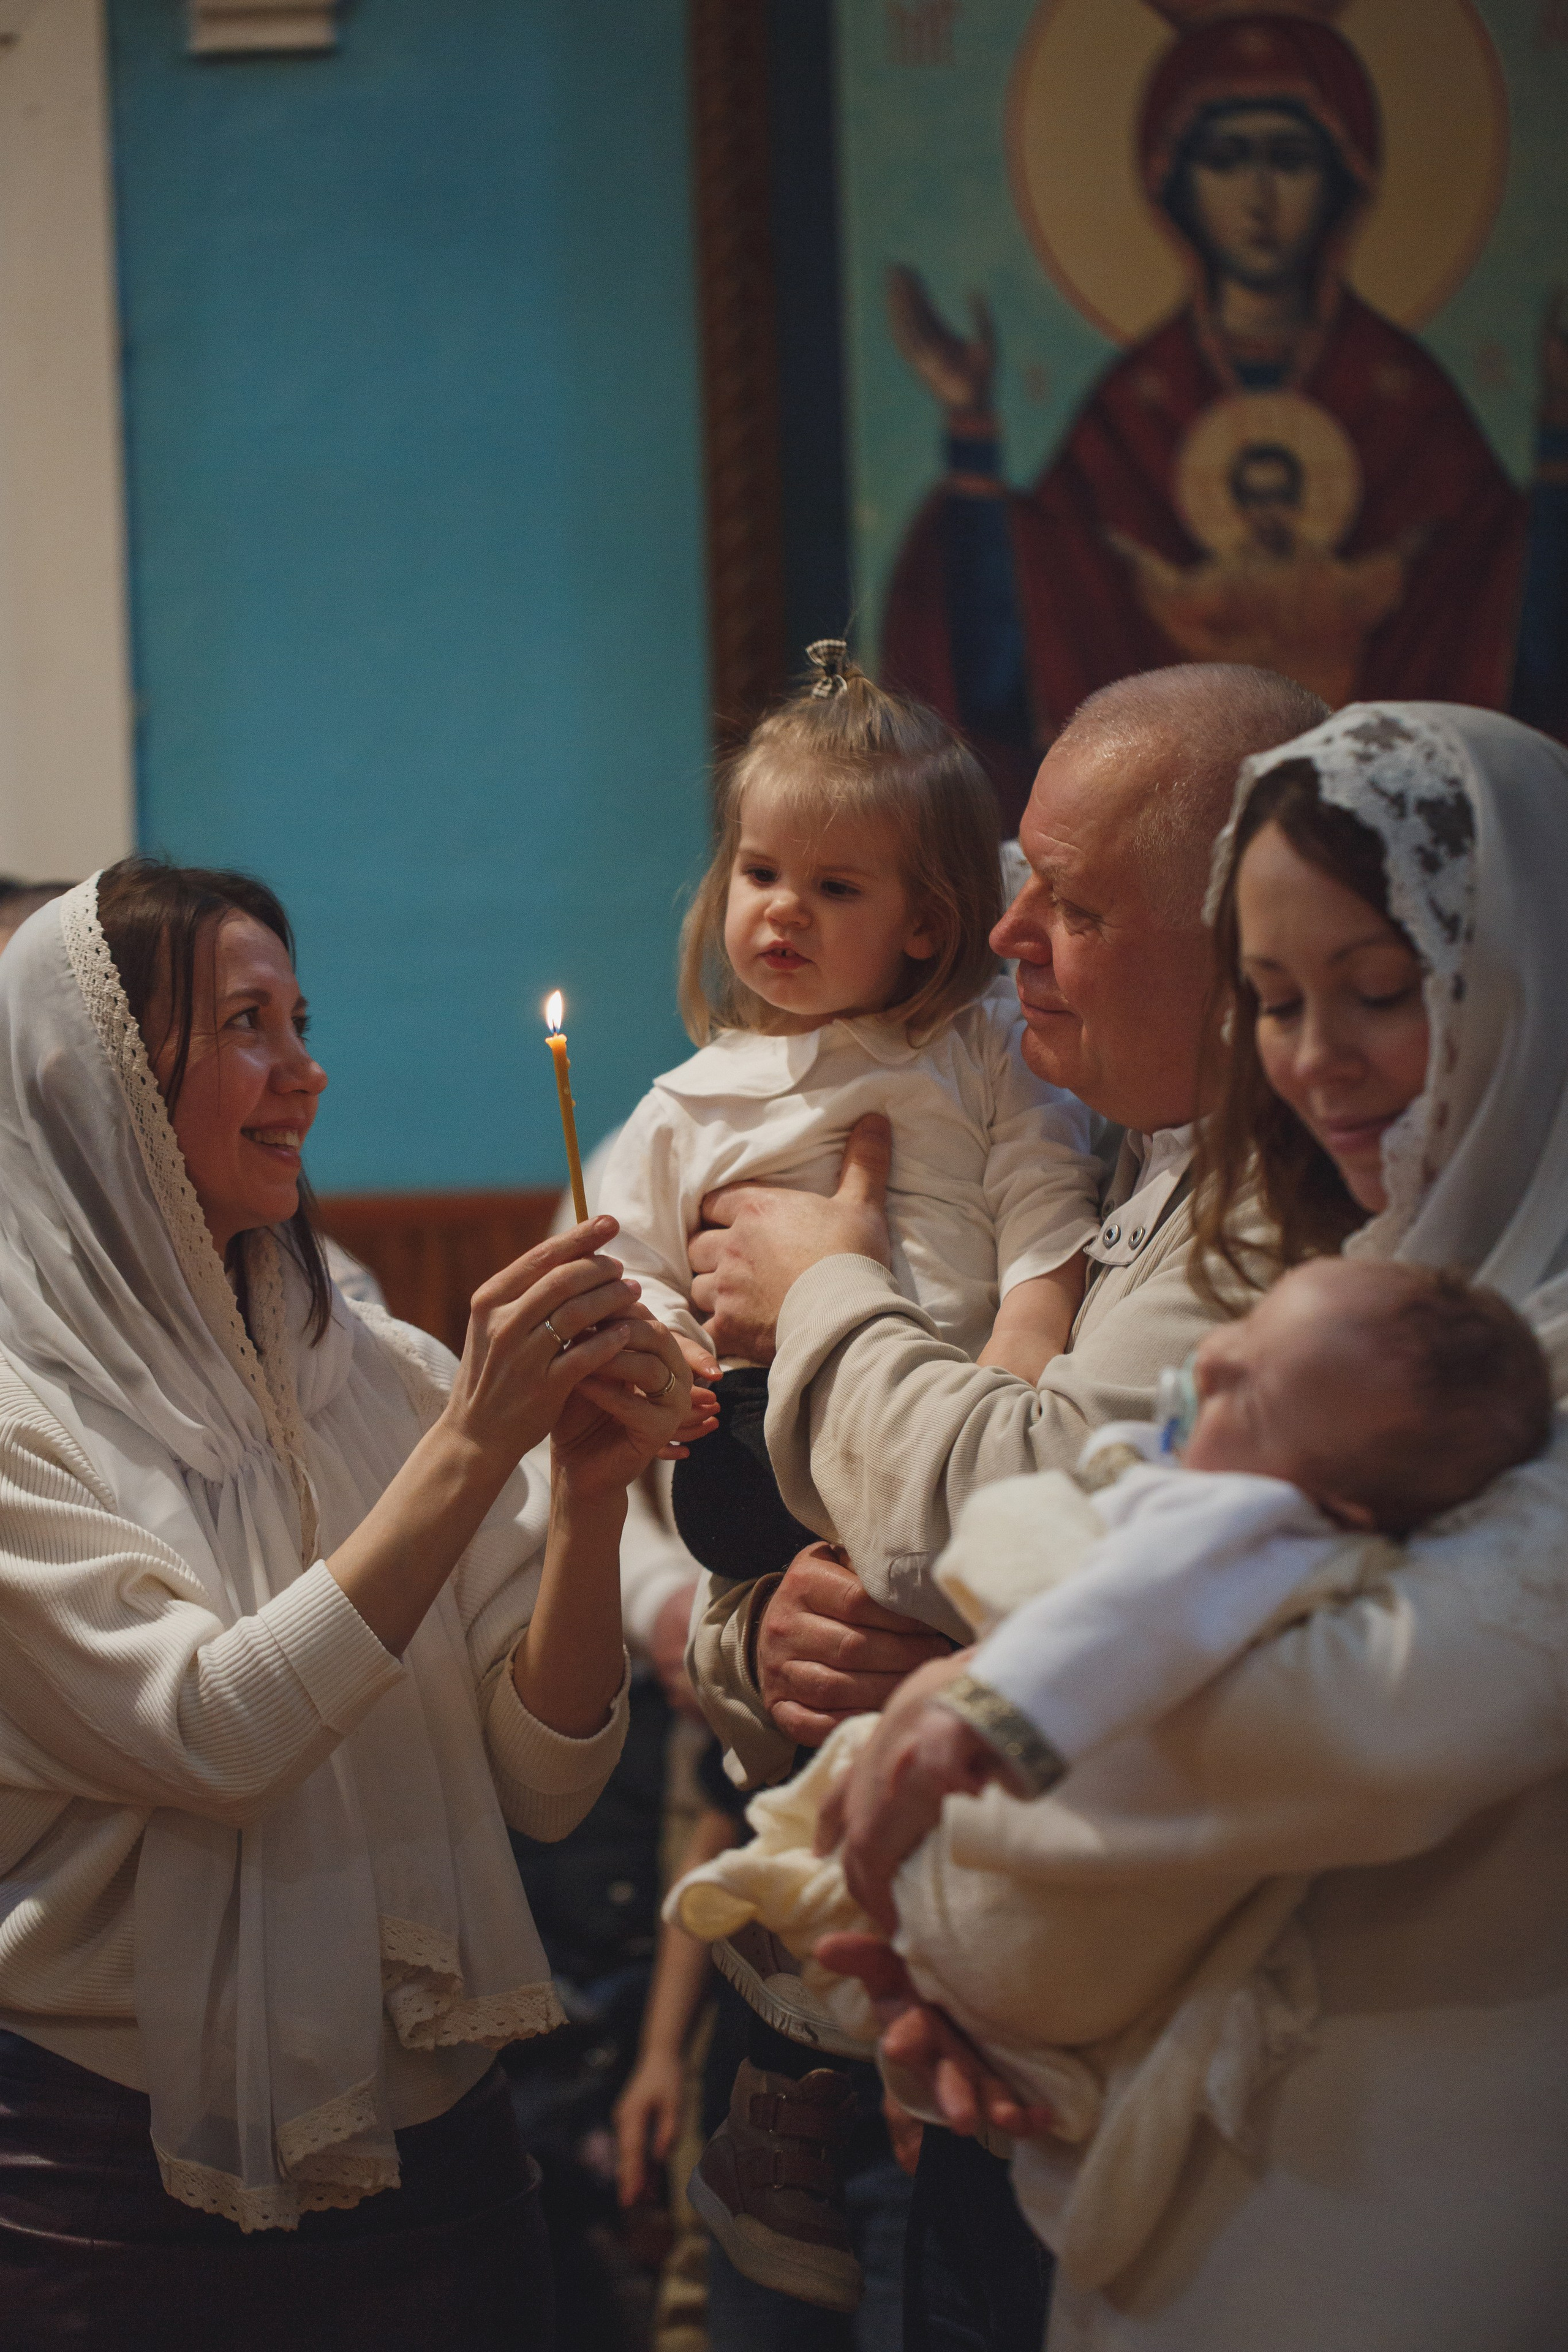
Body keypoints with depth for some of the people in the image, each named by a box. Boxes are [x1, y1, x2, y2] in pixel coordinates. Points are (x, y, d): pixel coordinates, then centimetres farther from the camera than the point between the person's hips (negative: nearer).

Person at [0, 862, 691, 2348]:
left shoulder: (391, 1379, 2)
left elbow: (546, 1784, 0)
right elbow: (213, 1738, -23)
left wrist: (590, 1493, -15)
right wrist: (477, 1442, -24)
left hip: (433, 2137, 4)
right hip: (120, 2182, -4)